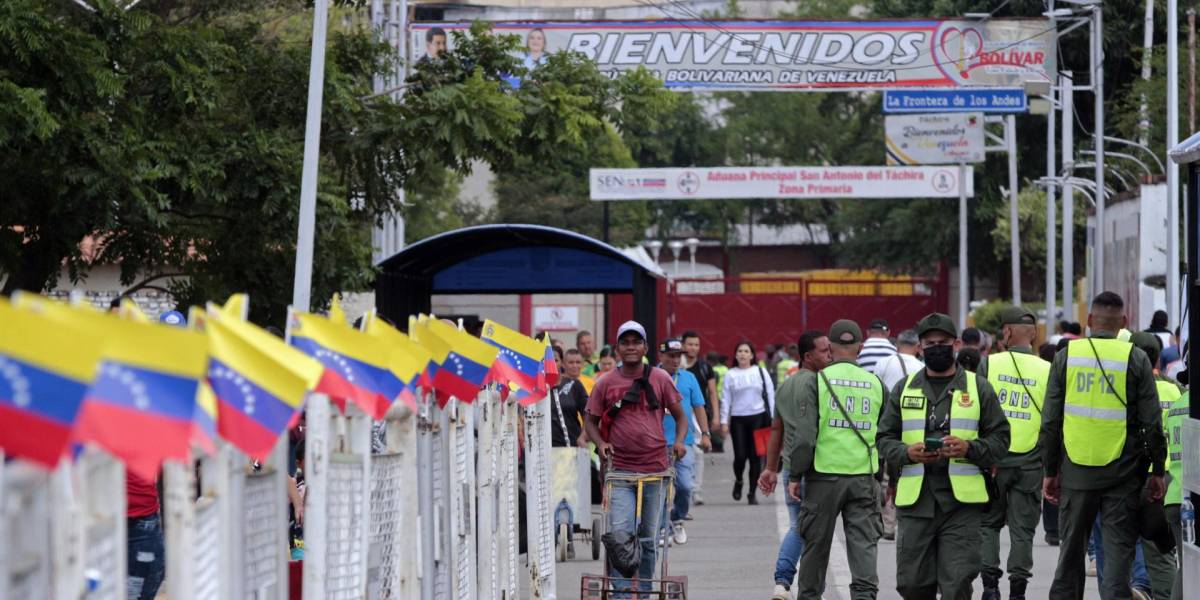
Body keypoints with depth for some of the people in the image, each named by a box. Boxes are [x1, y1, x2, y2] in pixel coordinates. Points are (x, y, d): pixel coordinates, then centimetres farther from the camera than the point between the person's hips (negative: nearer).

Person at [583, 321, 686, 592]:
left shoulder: (660, 379, 4)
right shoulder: (605, 383, 3)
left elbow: (680, 416, 12)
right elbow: (591, 421, 11)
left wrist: (679, 441, -7)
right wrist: (601, 443, -9)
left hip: (655, 469, 1)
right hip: (620, 472, -1)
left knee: (649, 538, 9)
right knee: (620, 535, -12)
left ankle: (644, 590, 20)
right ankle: (622, 590, -8)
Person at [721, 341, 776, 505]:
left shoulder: (761, 372, 6)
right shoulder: (730, 375, 6)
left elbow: (770, 395, 7)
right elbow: (726, 399, 6)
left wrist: (771, 418, 1)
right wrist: (724, 422, 0)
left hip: (758, 417, 0)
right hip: (738, 419, 0)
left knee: (755, 457, 0)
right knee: (740, 456, -7)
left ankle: (752, 493, 10)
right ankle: (738, 481, 23)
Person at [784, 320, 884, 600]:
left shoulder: (817, 381, -4)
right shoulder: (876, 384, 5)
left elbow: (805, 434, -10)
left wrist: (795, 476, -3)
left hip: (824, 474, -1)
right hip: (864, 477, 1)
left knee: (816, 545, 11)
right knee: (864, 545, 1)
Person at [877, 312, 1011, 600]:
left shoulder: (978, 388, 6)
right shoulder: (904, 389, 12)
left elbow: (1000, 437, 5)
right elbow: (885, 438, 12)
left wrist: (969, 448, -14)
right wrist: (906, 453, -10)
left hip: (962, 500, -2)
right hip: (915, 500, 2)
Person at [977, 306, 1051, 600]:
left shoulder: (989, 364, -2)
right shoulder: (1047, 371, 1)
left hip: (992, 458, -1)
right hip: (1030, 463, 1)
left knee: (988, 523, 11)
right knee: (1022, 528, 7)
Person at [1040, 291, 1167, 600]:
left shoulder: (1066, 356, 2)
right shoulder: (1136, 358, -3)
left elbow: (1050, 421, 3)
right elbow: (1152, 422, -3)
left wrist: (1050, 470, 10)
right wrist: (1157, 471, 6)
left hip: (1076, 470, 2)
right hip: (1122, 471, -2)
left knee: (1072, 547, 13)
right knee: (1119, 548, 1)